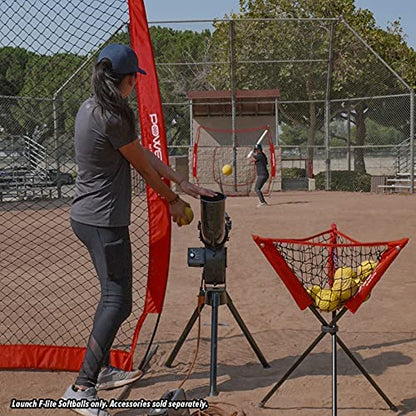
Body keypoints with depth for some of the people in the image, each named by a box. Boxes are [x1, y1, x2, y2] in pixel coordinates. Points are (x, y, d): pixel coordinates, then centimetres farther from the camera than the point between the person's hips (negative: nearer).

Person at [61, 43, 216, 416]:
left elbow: (143, 152, 10)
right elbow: (144, 166, -9)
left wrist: (183, 183, 10)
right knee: (118, 301, -4)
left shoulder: (90, 108, 11)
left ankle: (102, 370, 31)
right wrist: (173, 200, 8)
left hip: (85, 216, 10)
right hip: (104, 221, -10)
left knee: (112, 295, 20)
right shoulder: (113, 116, -20)